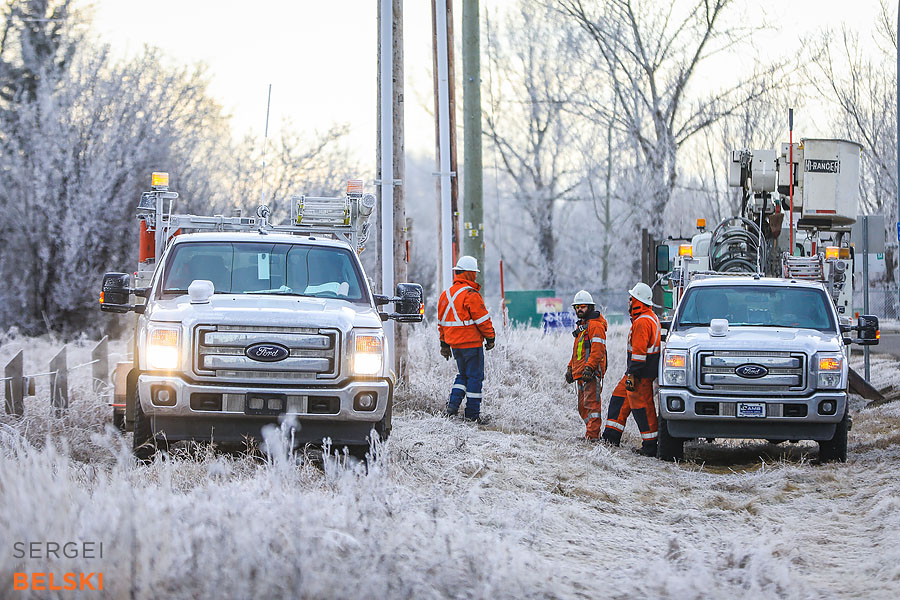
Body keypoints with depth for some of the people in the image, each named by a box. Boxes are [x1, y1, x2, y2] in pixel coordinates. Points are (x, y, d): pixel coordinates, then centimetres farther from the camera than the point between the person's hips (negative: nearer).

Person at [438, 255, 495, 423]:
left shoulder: (446, 295, 10)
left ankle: (452, 406, 5)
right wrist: (490, 338, -3)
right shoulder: (471, 295, -16)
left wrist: (444, 344, 23)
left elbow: (442, 322, 17)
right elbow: (482, 319, -15)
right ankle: (472, 413, 3)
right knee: (475, 377, 1)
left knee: (463, 375, 19)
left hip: (454, 344, 7)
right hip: (471, 343, -7)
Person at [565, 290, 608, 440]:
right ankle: (591, 432, 16)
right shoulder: (582, 326, 23)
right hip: (580, 372, 10)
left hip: (592, 372, -10)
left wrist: (589, 368, -25)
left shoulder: (595, 325, -9)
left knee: (591, 402, -13)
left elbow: (597, 350, -19)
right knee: (583, 406, 11)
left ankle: (592, 434, -15)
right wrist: (570, 368, 25)